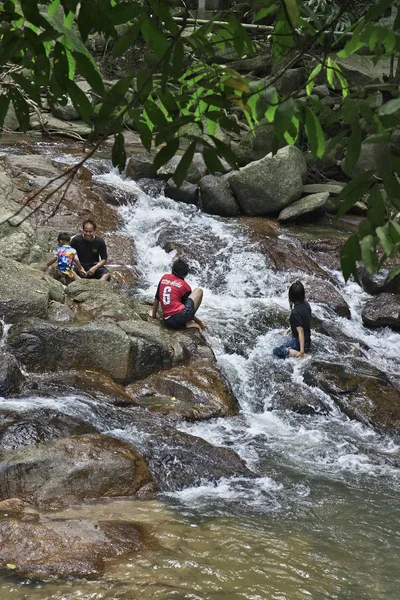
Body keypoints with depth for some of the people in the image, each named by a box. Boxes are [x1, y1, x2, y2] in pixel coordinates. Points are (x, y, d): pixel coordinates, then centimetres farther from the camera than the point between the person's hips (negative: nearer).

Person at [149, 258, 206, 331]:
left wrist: (153, 314, 32)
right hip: (181, 317, -6)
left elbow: (157, 299, 19)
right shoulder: (185, 286, 5)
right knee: (199, 291, 10)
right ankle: (189, 322, 0)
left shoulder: (164, 278, 14)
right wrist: (199, 321, 23)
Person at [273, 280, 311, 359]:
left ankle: (303, 355, -25)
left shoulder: (295, 313, -29)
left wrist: (302, 350, -30)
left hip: (300, 342, -9)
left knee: (276, 351, -21)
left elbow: (301, 332, -30)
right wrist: (291, 328, 23)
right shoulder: (306, 305, -4)